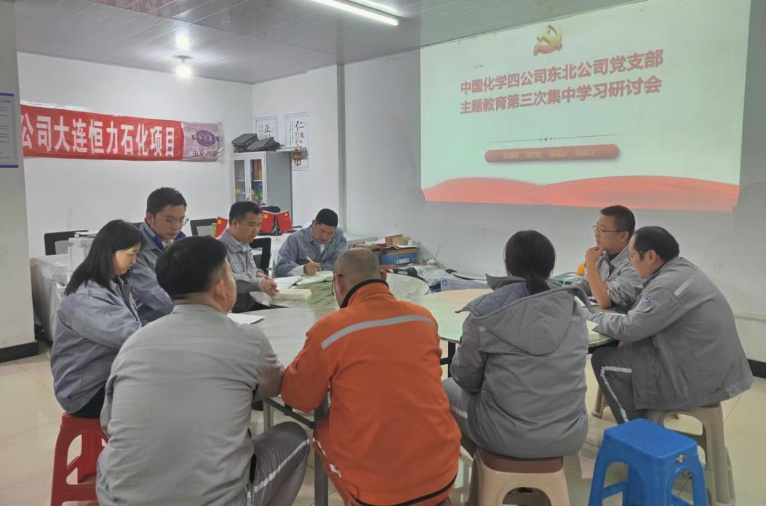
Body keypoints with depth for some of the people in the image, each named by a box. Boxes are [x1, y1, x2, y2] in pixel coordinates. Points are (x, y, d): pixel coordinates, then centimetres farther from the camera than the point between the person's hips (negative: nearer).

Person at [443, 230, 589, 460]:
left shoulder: (486, 310, -14)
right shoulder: (573, 308, -1)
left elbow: (466, 378, -4)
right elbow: (565, 373, 11)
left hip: (506, 436, -4)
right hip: (570, 435, 4)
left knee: (447, 388, 22)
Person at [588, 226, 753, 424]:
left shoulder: (668, 284, -24)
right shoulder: (682, 269, 6)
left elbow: (628, 327, -18)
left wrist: (586, 317, -5)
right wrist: (635, 334, -2)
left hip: (700, 377, -9)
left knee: (604, 361, -5)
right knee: (621, 353, 18)